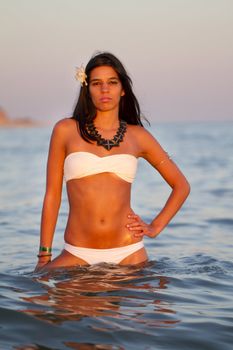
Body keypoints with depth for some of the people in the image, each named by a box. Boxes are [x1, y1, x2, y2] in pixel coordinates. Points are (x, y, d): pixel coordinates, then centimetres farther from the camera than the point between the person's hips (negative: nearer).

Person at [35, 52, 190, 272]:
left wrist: (156, 227, 5)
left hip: (128, 253, 1)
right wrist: (44, 257, 2)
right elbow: (52, 195, 4)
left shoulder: (138, 136, 6)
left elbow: (181, 186, 17)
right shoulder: (66, 130, 3)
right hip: (78, 254, -1)